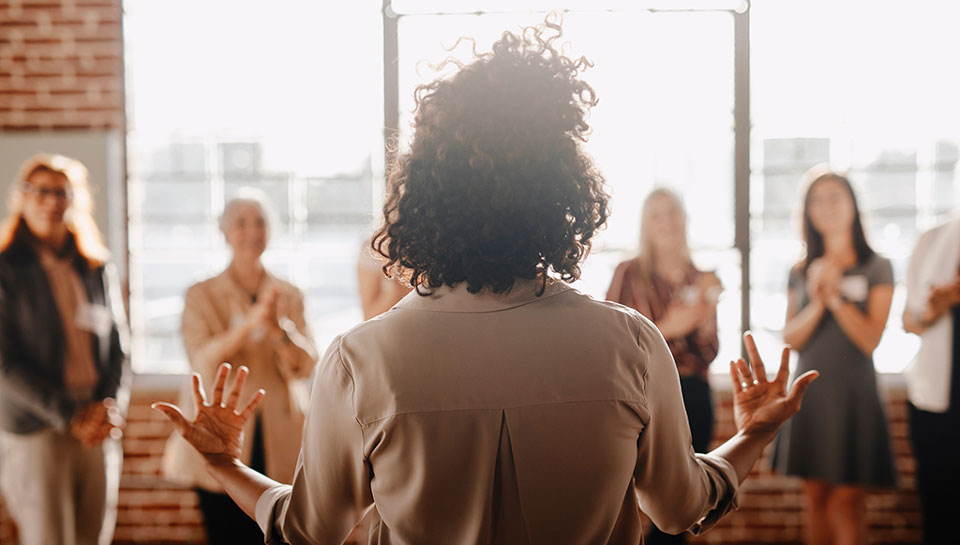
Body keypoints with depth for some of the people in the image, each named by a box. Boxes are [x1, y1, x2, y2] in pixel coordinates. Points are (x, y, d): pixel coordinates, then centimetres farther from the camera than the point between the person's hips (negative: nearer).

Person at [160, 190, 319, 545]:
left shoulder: (290, 296, 11)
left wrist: (280, 327, -19)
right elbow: (204, 363, -10)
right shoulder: (201, 296, 5)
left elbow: (304, 366, 1)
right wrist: (252, 321, -24)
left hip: (278, 446, 2)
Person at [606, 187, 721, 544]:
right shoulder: (630, 274, -1)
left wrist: (705, 320, -8)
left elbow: (709, 354, 11)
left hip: (693, 396, 4)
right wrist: (666, 329, -15)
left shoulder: (701, 281, 12)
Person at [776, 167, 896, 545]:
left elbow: (870, 339, -7)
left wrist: (836, 296, -15)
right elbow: (791, 339, 1)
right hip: (809, 390, 4)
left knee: (847, 502, -5)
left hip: (852, 393, -4)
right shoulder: (800, 272, 9)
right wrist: (816, 304, -14)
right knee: (816, 497, 8)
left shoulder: (877, 268, 0)